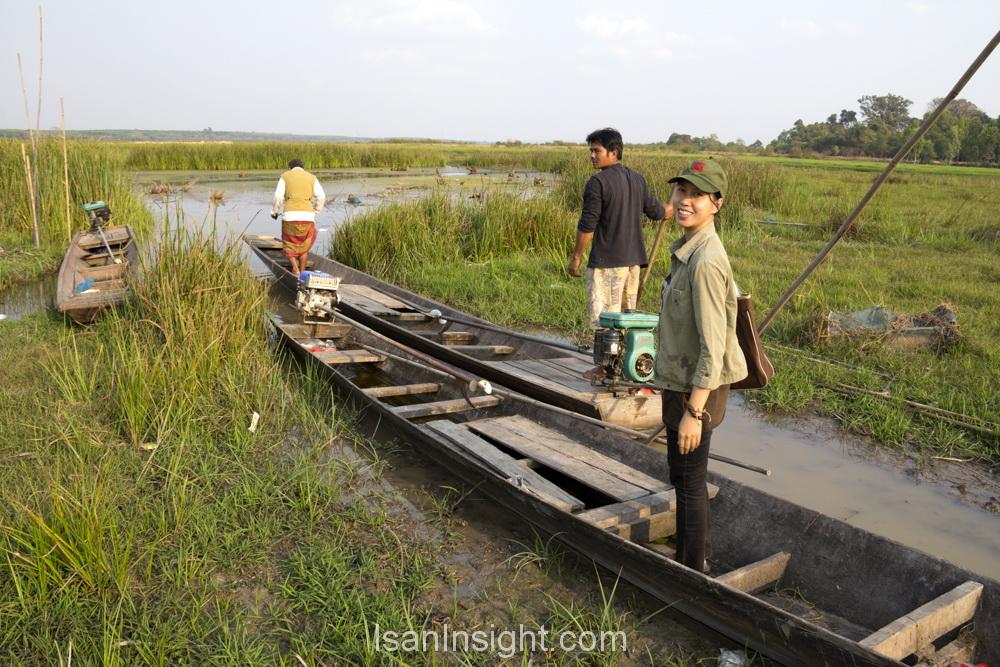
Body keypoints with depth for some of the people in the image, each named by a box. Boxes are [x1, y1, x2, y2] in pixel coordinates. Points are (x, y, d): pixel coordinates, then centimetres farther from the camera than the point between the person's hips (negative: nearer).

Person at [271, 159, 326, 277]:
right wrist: (315, 211, 18)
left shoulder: (285, 176, 12)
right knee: (304, 246, 18)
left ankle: (295, 268, -4)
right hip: (308, 215, 1)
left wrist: (274, 212, 17)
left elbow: (278, 197, 3)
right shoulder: (312, 177, 15)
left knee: (289, 245, 15)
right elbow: (321, 197, 4)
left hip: (290, 215, -1)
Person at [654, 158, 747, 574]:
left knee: (689, 480, 6)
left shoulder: (706, 262, -24)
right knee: (680, 471, 23)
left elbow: (713, 346, -24)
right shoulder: (688, 251, 6)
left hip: (697, 390, -10)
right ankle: (700, 552, 42)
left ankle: (693, 572, 25)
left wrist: (693, 411, -22)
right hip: (680, 382, 10)